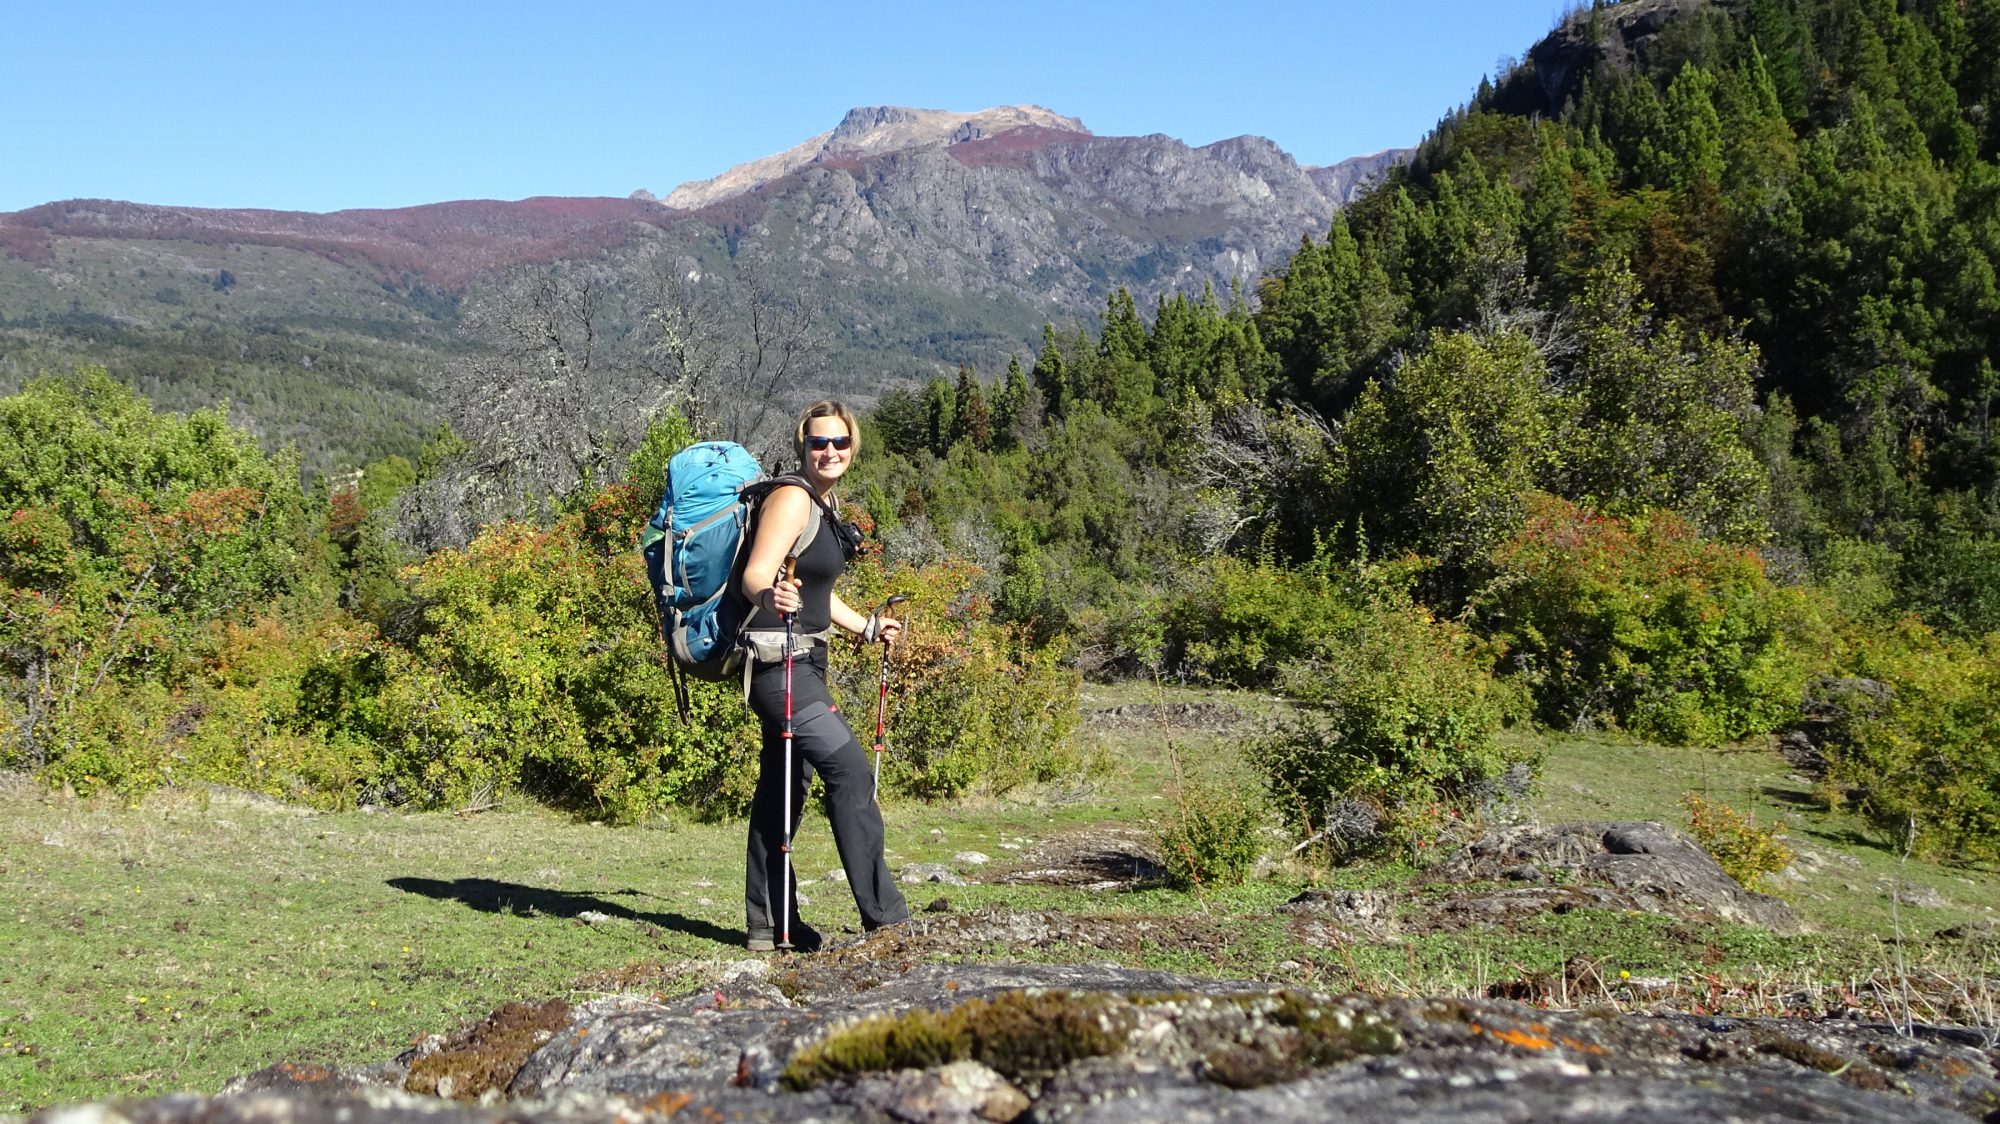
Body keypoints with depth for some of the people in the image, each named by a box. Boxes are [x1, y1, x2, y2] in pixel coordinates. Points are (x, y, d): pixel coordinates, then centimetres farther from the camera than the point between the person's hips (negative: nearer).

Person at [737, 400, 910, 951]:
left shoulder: (824, 504, 15)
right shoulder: (792, 498, -13)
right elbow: (755, 574, -24)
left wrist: (866, 628, 35)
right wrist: (771, 596, -46)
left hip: (804, 662, 10)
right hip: (779, 662, -10)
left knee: (783, 787, 12)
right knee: (850, 771, -13)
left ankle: (768, 924, 19)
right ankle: (883, 916, -9)